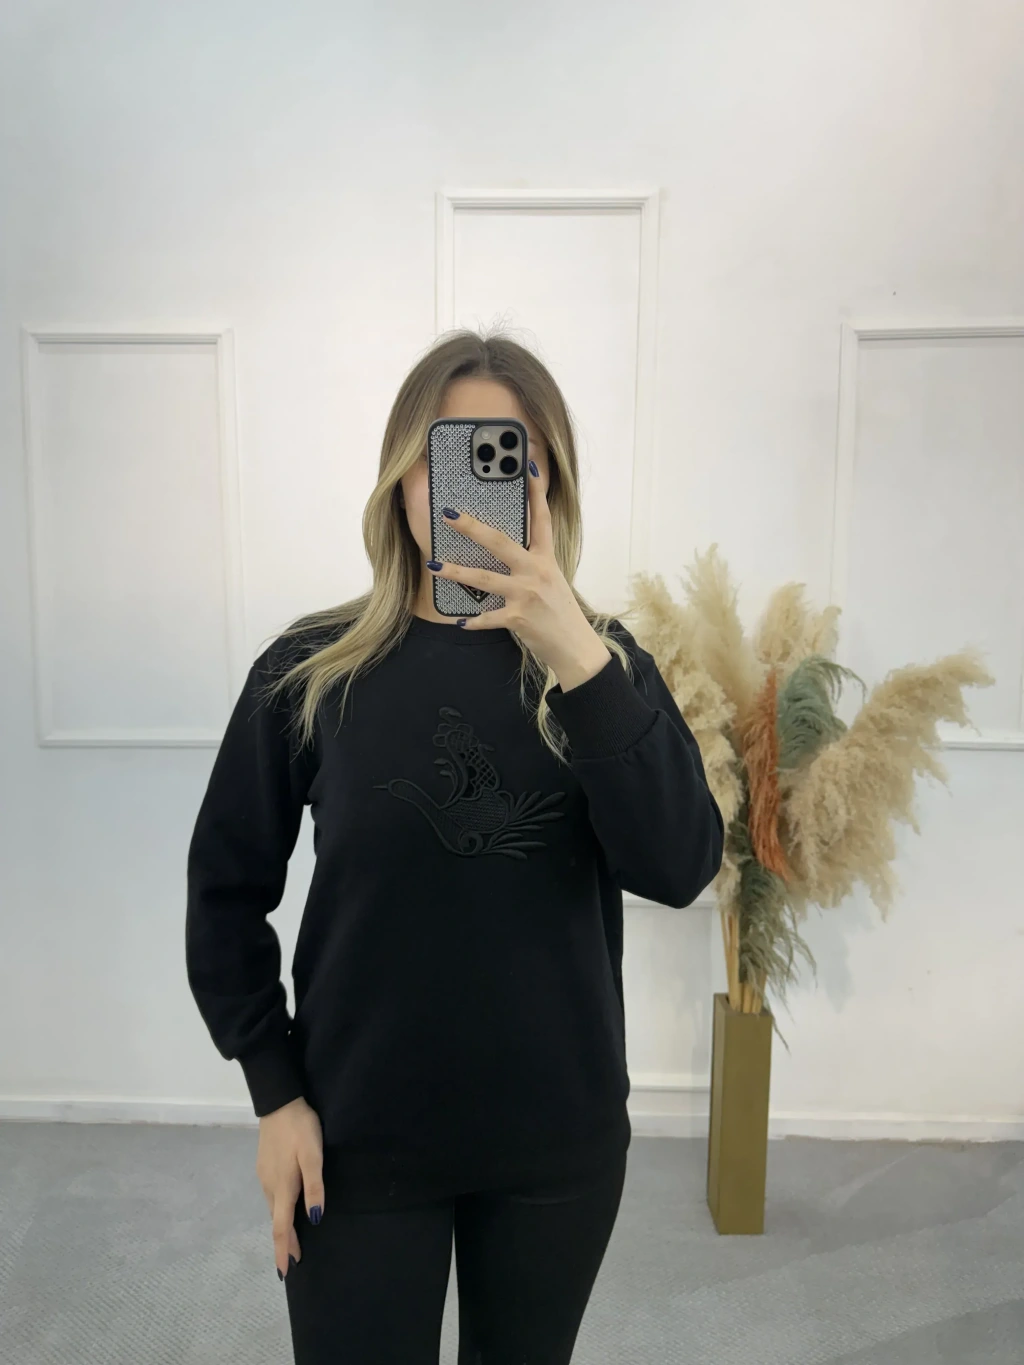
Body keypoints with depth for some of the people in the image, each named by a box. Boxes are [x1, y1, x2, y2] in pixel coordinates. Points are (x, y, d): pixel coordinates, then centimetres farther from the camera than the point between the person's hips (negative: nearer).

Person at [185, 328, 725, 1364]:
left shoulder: (605, 661, -5)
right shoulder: (312, 668, -8)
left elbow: (681, 870, -18)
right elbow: (227, 889, -1)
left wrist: (577, 662, -28)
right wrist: (274, 1091, -4)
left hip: (562, 1138, 2)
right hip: (359, 1140, -1)